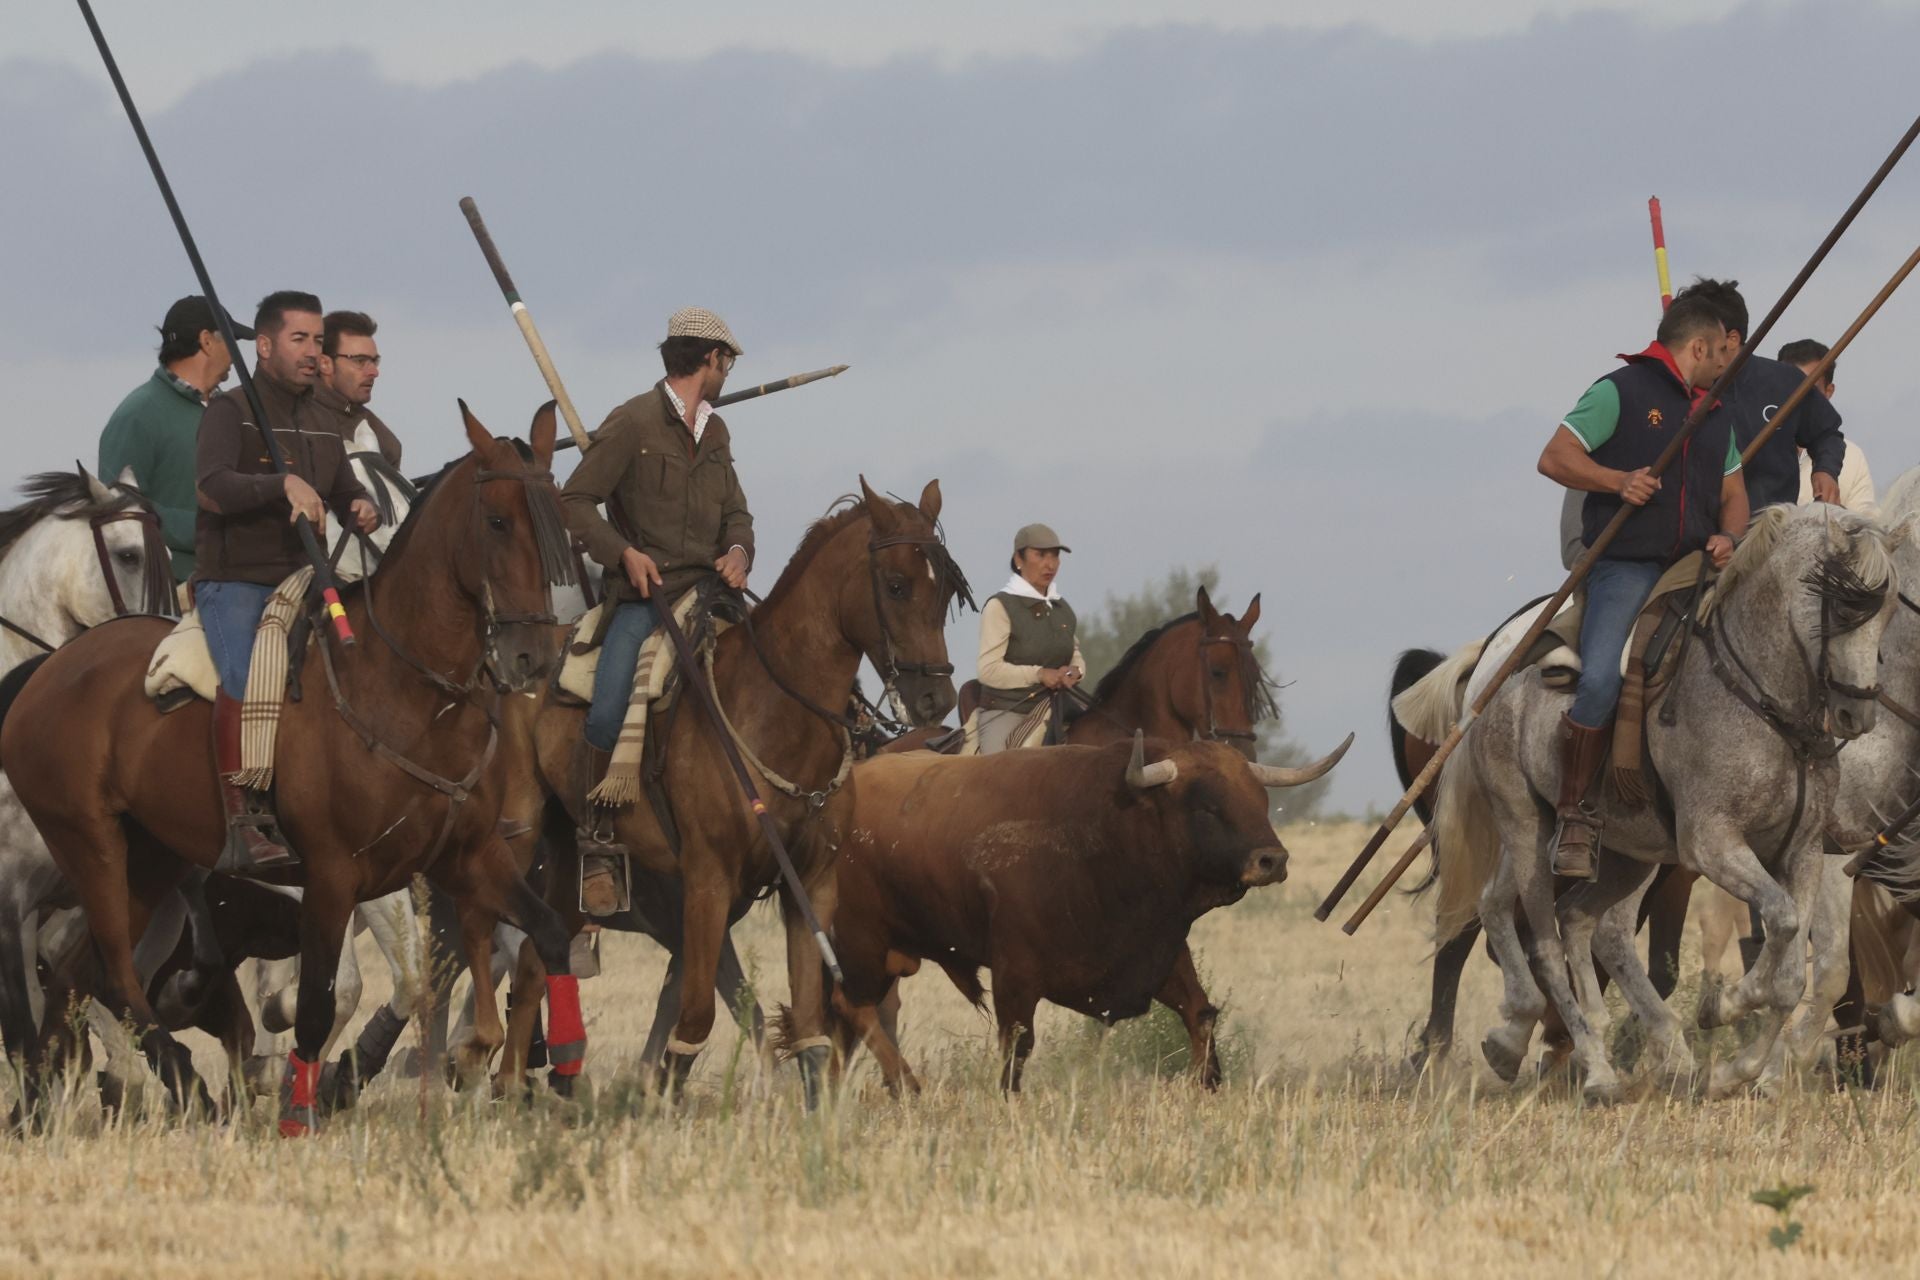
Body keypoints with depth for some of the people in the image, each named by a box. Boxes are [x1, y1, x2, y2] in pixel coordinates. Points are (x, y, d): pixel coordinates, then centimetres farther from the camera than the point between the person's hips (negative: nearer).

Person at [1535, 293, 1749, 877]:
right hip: (1627, 561, -7)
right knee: (1599, 682, -22)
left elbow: (1733, 492, 25)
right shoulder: (1621, 391, 2)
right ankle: (1575, 819, -11)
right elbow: (1554, 458, -2)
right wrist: (1619, 481, -17)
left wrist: (1728, 535, 2)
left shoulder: (1716, 413, 23)